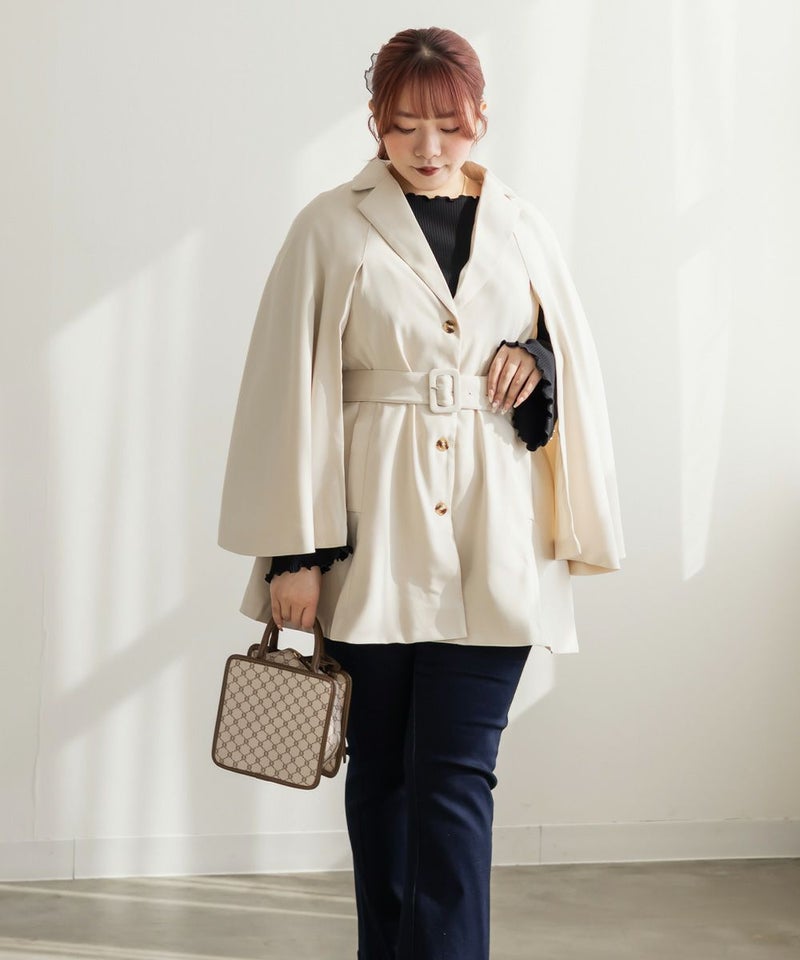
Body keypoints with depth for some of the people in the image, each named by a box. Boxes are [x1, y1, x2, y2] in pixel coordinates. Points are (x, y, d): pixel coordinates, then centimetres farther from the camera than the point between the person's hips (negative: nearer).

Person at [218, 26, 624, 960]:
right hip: (371, 539, -1)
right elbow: (291, 390, -2)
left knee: (455, 777, -4)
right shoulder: (331, 227, 1)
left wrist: (535, 358, -5)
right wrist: (294, 549, -6)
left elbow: (574, 363, 19)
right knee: (380, 771, 10)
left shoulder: (520, 226, 9)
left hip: (489, 546, 1)